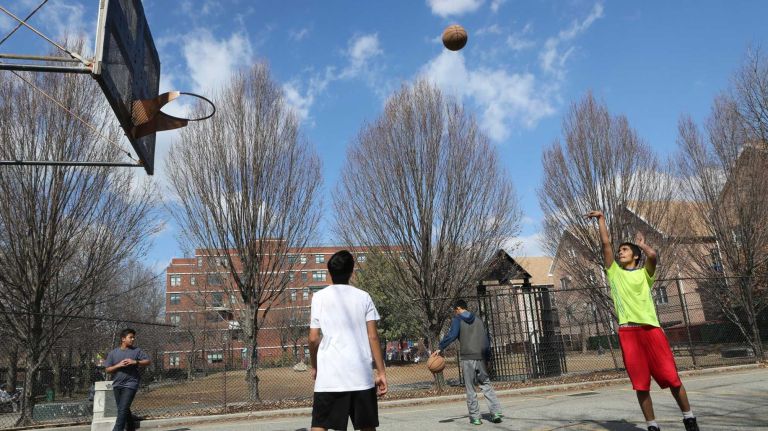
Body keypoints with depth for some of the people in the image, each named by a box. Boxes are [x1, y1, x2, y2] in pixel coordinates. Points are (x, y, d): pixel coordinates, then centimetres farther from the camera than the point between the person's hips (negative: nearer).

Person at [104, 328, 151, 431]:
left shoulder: (136, 351, 0)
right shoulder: (113, 353, 5)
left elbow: (148, 361, -1)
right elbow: (107, 369, 5)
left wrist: (135, 362, -15)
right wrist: (118, 365, -12)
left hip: (130, 384, -4)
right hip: (117, 385, 4)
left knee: (123, 409, -12)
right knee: (124, 409, 15)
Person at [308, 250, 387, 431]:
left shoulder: (320, 297, 3)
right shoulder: (364, 297, 6)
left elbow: (313, 338, 1)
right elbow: (373, 337, 1)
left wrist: (314, 367, 16)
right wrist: (381, 372, 5)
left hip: (329, 375, -1)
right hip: (362, 375, 2)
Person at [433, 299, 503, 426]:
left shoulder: (458, 320, 2)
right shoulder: (478, 321, 17)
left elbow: (451, 335, -13)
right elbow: (486, 339, 13)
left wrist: (440, 348, -13)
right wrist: (487, 356, 15)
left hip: (467, 358, -4)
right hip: (480, 358, 4)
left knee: (470, 389, 3)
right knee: (486, 385, 11)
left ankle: (475, 417, 3)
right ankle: (496, 412, -1)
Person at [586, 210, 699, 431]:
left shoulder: (644, 273, 10)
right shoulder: (613, 272, 16)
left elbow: (652, 254, -11)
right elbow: (606, 242, 10)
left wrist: (641, 244, 9)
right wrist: (601, 218, 11)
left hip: (650, 328, -2)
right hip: (627, 332, 2)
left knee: (672, 378, 2)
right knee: (641, 384, 3)